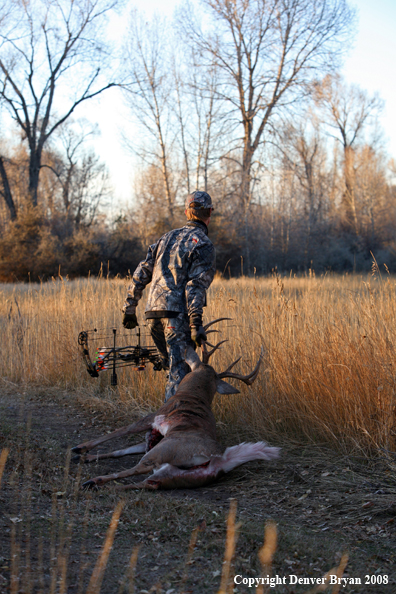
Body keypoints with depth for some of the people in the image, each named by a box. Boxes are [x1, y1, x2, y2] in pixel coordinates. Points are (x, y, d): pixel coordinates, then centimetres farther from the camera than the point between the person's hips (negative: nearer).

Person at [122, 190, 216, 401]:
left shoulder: (167, 237, 20)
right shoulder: (203, 245, -2)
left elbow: (140, 275, 18)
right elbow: (196, 286, -14)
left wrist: (129, 308, 22)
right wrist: (196, 323, -18)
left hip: (154, 312, 7)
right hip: (177, 313, -7)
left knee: (174, 368, 19)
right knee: (179, 374, -9)